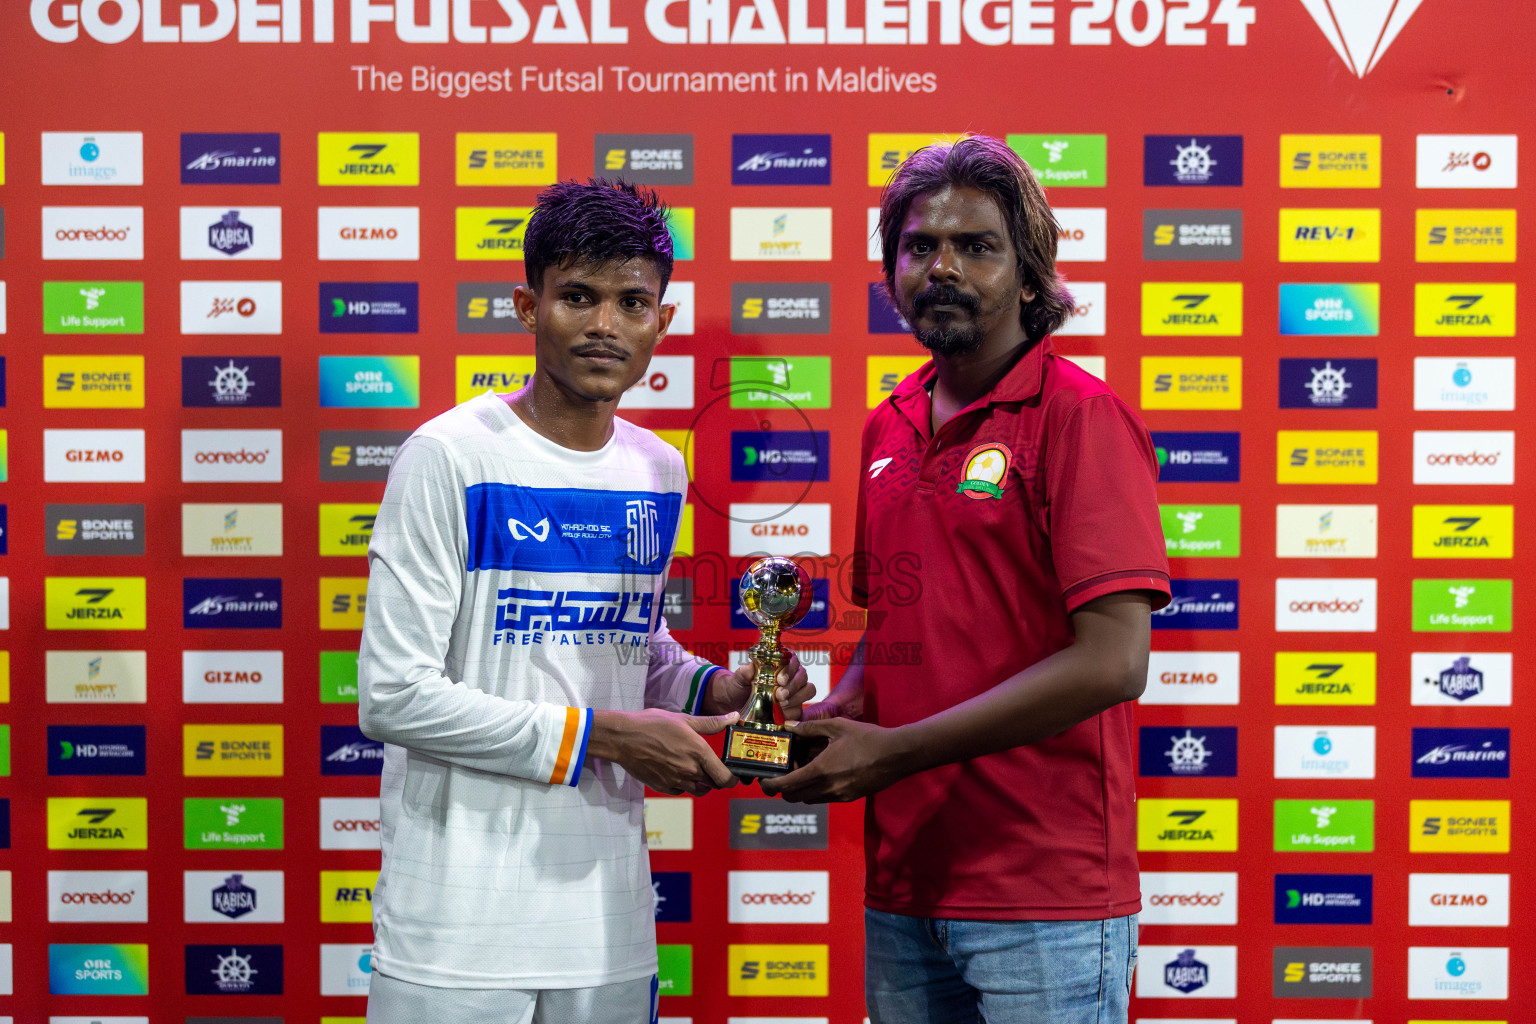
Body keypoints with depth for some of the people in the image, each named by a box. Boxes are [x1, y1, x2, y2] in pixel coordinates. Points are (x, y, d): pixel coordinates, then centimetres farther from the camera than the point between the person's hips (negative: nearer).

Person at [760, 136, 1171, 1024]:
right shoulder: (889, 428, 11)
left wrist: (891, 751, -17)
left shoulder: (1082, 416, -10)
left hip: (1044, 904, -6)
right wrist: (833, 715, 0)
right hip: (902, 890, 6)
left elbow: (1111, 662, -18)